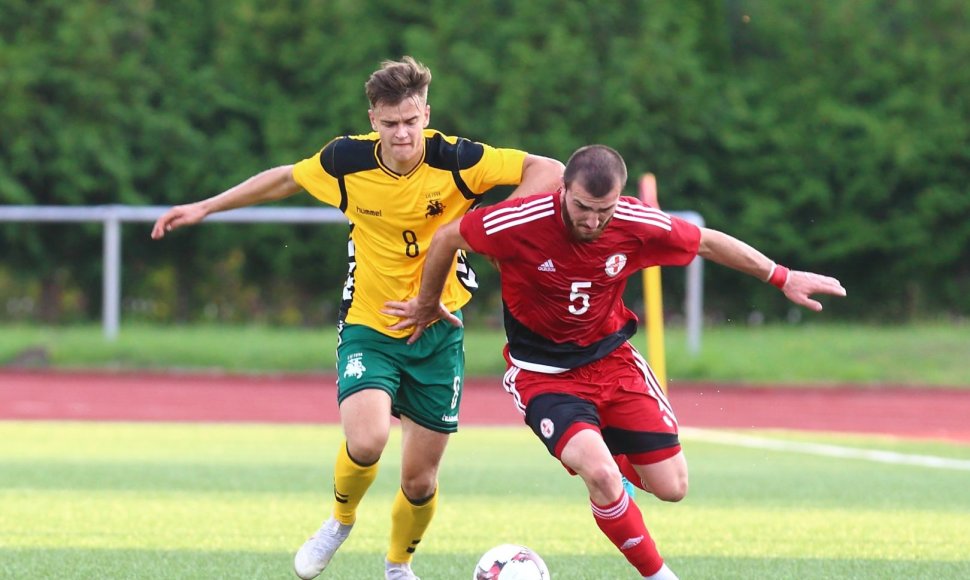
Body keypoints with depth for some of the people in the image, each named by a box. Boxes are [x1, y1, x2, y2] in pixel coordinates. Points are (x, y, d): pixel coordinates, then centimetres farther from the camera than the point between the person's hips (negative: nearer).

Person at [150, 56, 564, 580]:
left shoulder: (454, 160, -15)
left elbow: (548, 171, -15)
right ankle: (341, 520, 8)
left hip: (437, 334, 0)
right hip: (368, 329, 0)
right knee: (366, 441, -27)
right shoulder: (347, 160, -10)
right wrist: (207, 207, 15)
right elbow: (285, 179, 11)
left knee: (420, 480, 6)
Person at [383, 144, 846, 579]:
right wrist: (427, 305, 8)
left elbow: (708, 242, 2)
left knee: (671, 487, 1)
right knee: (600, 475, -28)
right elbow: (446, 238, -8)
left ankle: (612, 464, 36)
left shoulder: (636, 225, -16)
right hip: (543, 375, -4)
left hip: (612, 359, 4)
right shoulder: (521, 222, -25)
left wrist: (782, 278, 5)